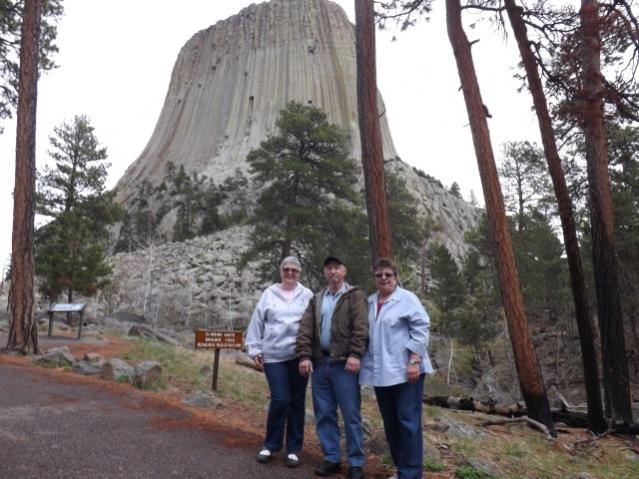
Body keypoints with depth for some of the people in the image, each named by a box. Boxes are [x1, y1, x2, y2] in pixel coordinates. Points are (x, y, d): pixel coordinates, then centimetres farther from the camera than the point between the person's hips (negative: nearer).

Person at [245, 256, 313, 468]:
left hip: (299, 356, 1)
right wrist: (255, 350, 4)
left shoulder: (307, 295, 3)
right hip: (274, 356, -1)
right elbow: (256, 323, 7)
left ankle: (293, 449, 21)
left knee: (297, 402, 7)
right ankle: (270, 445, 15)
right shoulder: (269, 294, 5)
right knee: (280, 400, -6)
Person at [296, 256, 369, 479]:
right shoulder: (316, 300, 16)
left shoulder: (356, 296, 2)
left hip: (343, 362, -4)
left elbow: (360, 328, -9)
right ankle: (331, 458, 20)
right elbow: (306, 329, 7)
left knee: (350, 414, 0)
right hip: (319, 362, 5)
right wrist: (304, 355, -4)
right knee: (324, 414, 9)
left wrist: (354, 354, -19)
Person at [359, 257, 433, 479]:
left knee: (408, 423, -2)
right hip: (380, 372, 6)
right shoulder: (369, 302, 12)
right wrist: (367, 364, 14)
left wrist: (414, 361, -17)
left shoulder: (407, 299, -5)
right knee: (390, 424, 14)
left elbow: (421, 329, -11)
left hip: (405, 371, -6)